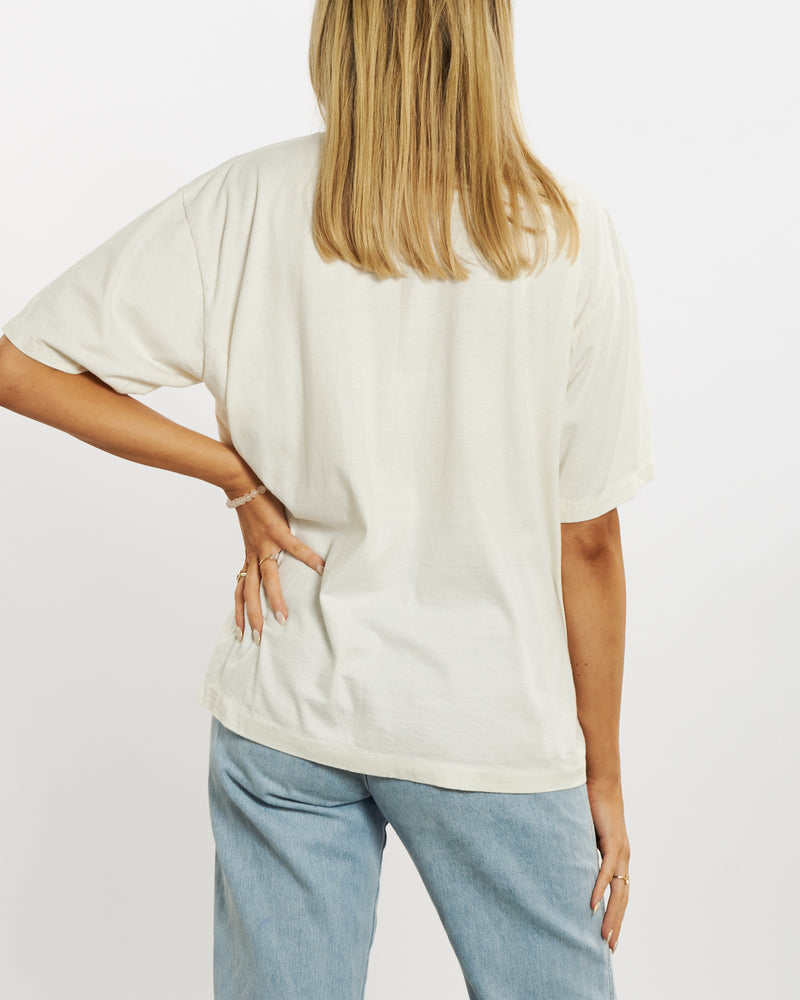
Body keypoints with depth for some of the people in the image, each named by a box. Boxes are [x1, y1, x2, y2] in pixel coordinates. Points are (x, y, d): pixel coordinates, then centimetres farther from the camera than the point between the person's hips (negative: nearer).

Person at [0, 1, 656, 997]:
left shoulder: (250, 203, -9)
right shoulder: (565, 231, -11)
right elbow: (588, 540, -7)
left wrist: (238, 476, -5)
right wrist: (603, 772, 4)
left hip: (286, 710, 2)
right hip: (497, 724, -1)